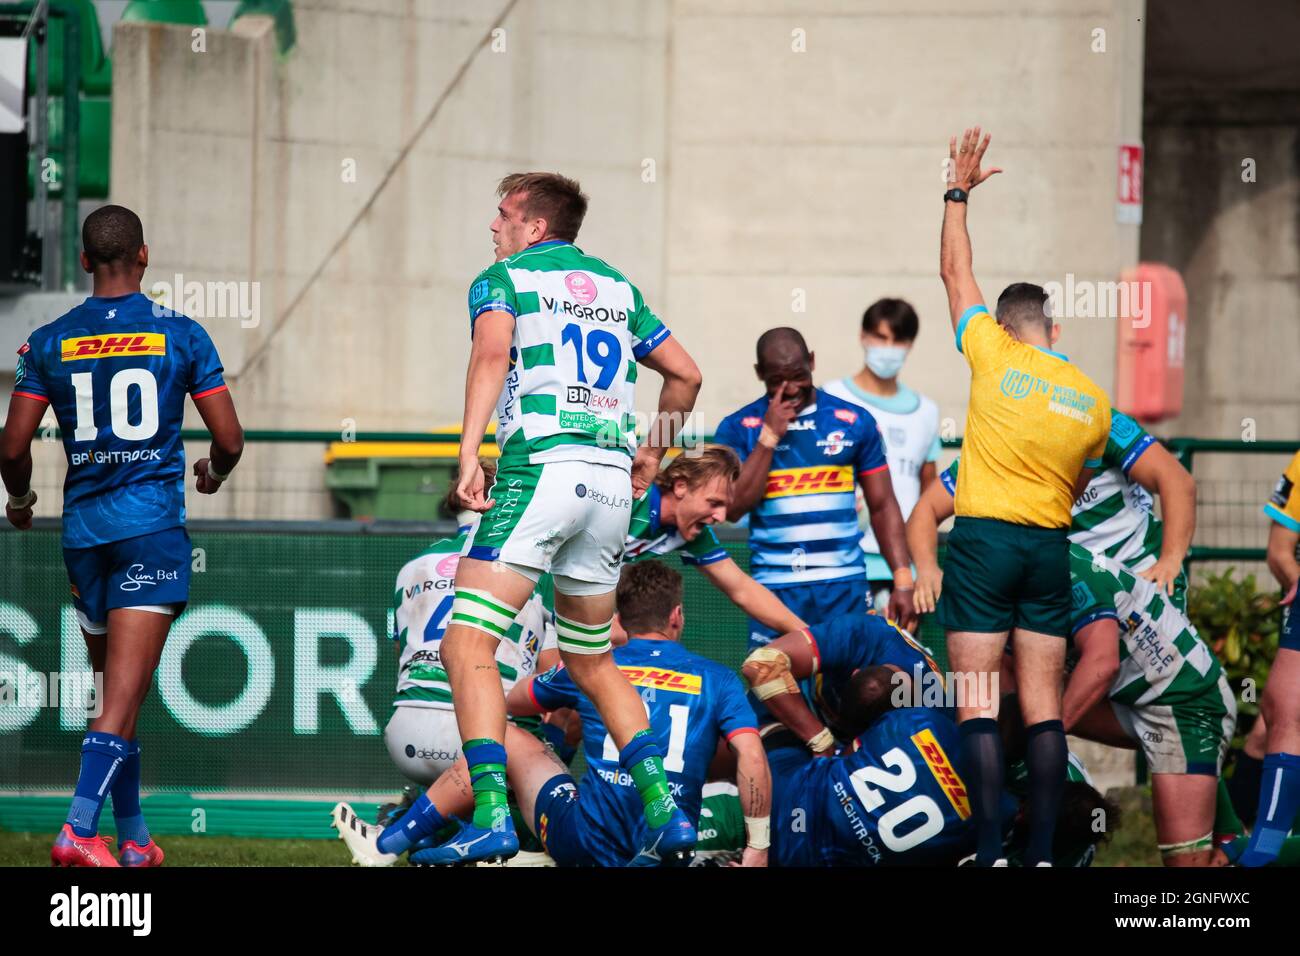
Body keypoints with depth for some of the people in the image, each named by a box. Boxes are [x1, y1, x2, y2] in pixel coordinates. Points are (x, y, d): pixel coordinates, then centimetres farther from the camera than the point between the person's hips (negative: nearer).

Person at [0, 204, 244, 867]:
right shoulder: (180, 336, 0)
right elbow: (229, 440, 1)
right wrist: (214, 473, 24)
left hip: (82, 531, 3)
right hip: (152, 526, -3)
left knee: (117, 686, 17)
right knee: (123, 697, -9)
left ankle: (133, 837, 20)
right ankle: (79, 830, -24)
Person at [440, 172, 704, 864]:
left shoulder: (503, 278, 6)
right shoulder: (617, 287, 23)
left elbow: (492, 352, -14)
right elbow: (685, 374, 26)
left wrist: (469, 455, -22)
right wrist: (654, 452, 37)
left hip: (539, 467, -6)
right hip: (613, 481, 6)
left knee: (467, 646, -7)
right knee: (592, 663, 20)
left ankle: (491, 815, -23)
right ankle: (664, 809, 7)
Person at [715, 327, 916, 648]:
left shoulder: (854, 421, 7)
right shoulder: (739, 428, 4)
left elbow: (883, 506, 10)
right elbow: (733, 507, -7)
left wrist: (902, 581, 1)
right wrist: (770, 436, -8)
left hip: (845, 585, 1)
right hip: (775, 586, -1)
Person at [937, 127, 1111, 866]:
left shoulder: (995, 355, -3)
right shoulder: (1094, 401, 7)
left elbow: (957, 271, 10)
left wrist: (960, 192, 21)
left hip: (983, 540, -4)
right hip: (1050, 546, 4)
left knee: (978, 704, -5)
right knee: (1045, 706, 4)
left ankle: (992, 851, -12)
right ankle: (1043, 852, 0)